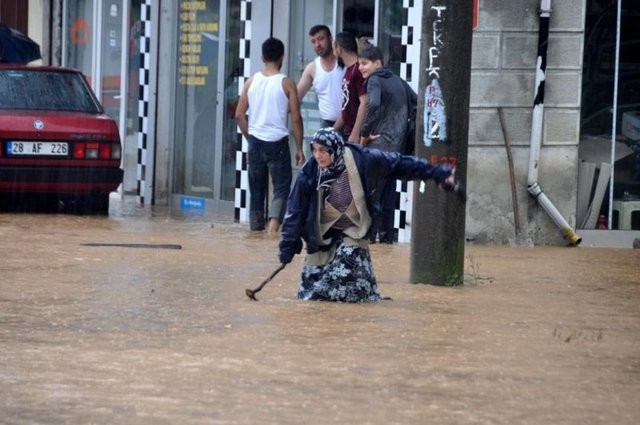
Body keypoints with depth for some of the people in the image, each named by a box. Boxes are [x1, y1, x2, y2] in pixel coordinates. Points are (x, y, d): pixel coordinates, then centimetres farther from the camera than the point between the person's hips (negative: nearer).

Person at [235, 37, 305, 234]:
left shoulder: (251, 82, 3)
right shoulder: (286, 83, -6)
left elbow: (239, 114, 5)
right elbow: (296, 118, -5)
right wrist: (299, 148, 2)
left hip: (256, 141, 3)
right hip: (278, 142, -3)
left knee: (256, 187, 14)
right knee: (282, 186, 1)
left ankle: (255, 225, 17)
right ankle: (275, 219, -20)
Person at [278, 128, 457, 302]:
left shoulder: (361, 160, -20)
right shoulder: (309, 173, -18)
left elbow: (399, 164, -10)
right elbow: (295, 211, -9)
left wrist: (438, 173, -8)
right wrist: (287, 248, -9)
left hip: (353, 233, -1)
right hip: (323, 236, 1)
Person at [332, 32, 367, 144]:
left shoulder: (358, 71, -14)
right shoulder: (348, 70, 16)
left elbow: (364, 103, -19)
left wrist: (355, 134, -22)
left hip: (355, 135, -9)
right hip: (347, 132, 9)